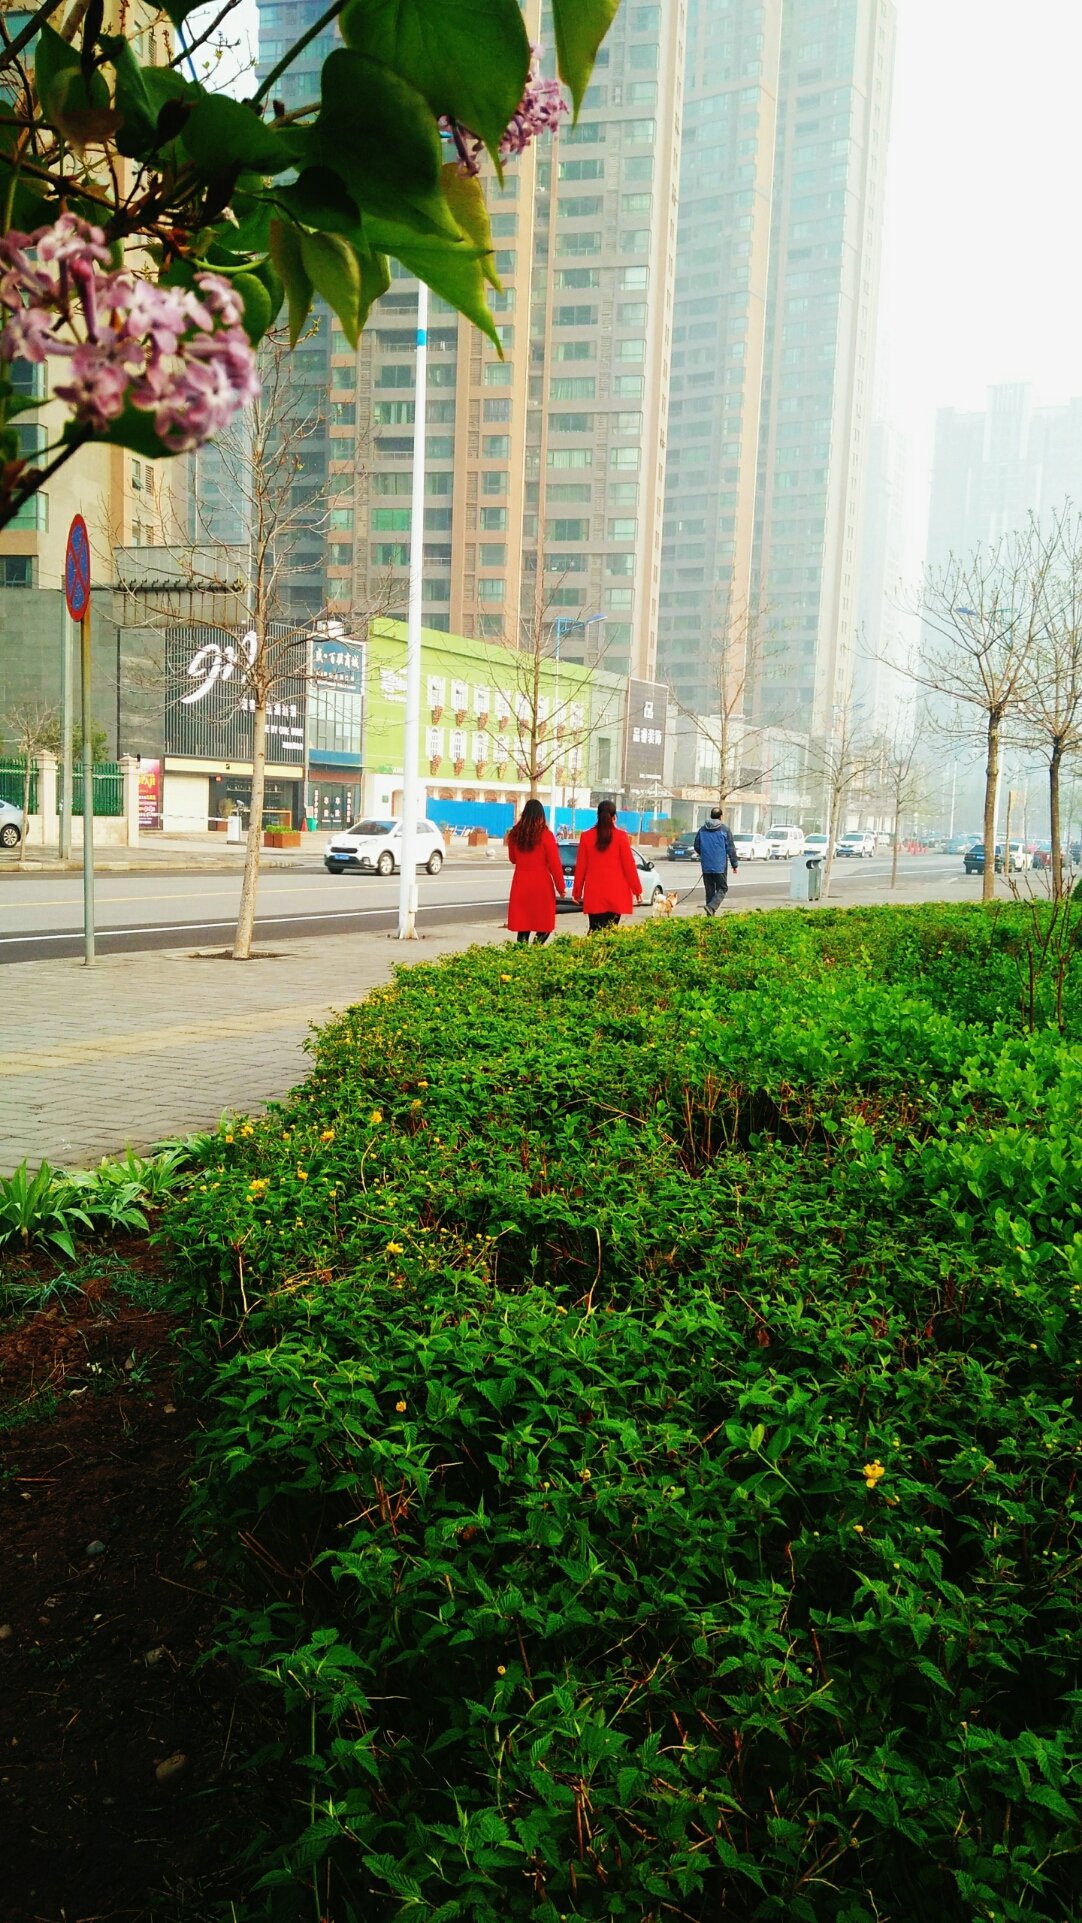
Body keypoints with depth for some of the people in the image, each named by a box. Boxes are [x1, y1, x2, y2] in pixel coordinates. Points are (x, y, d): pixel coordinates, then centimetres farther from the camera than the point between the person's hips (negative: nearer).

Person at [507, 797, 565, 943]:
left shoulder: (515, 834, 4)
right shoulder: (546, 835, -8)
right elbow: (554, 864, -7)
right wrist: (560, 887, 1)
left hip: (520, 884, 4)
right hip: (541, 885, -4)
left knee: (522, 923, 5)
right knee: (544, 924, 5)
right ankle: (537, 945, -18)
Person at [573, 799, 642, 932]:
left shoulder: (587, 836, 2)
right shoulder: (620, 836, -4)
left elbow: (580, 866, 6)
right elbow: (629, 865, -2)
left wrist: (577, 892, 14)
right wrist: (637, 889, 8)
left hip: (594, 893, 2)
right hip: (616, 893, -2)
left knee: (595, 931, 4)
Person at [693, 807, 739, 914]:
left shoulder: (702, 830, 6)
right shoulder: (725, 830, -5)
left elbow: (697, 847, 12)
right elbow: (731, 849, -5)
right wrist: (734, 864, 3)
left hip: (706, 866, 4)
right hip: (720, 866, -4)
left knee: (709, 891, 10)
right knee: (722, 889, 3)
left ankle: (710, 914, 9)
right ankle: (711, 907, -20)